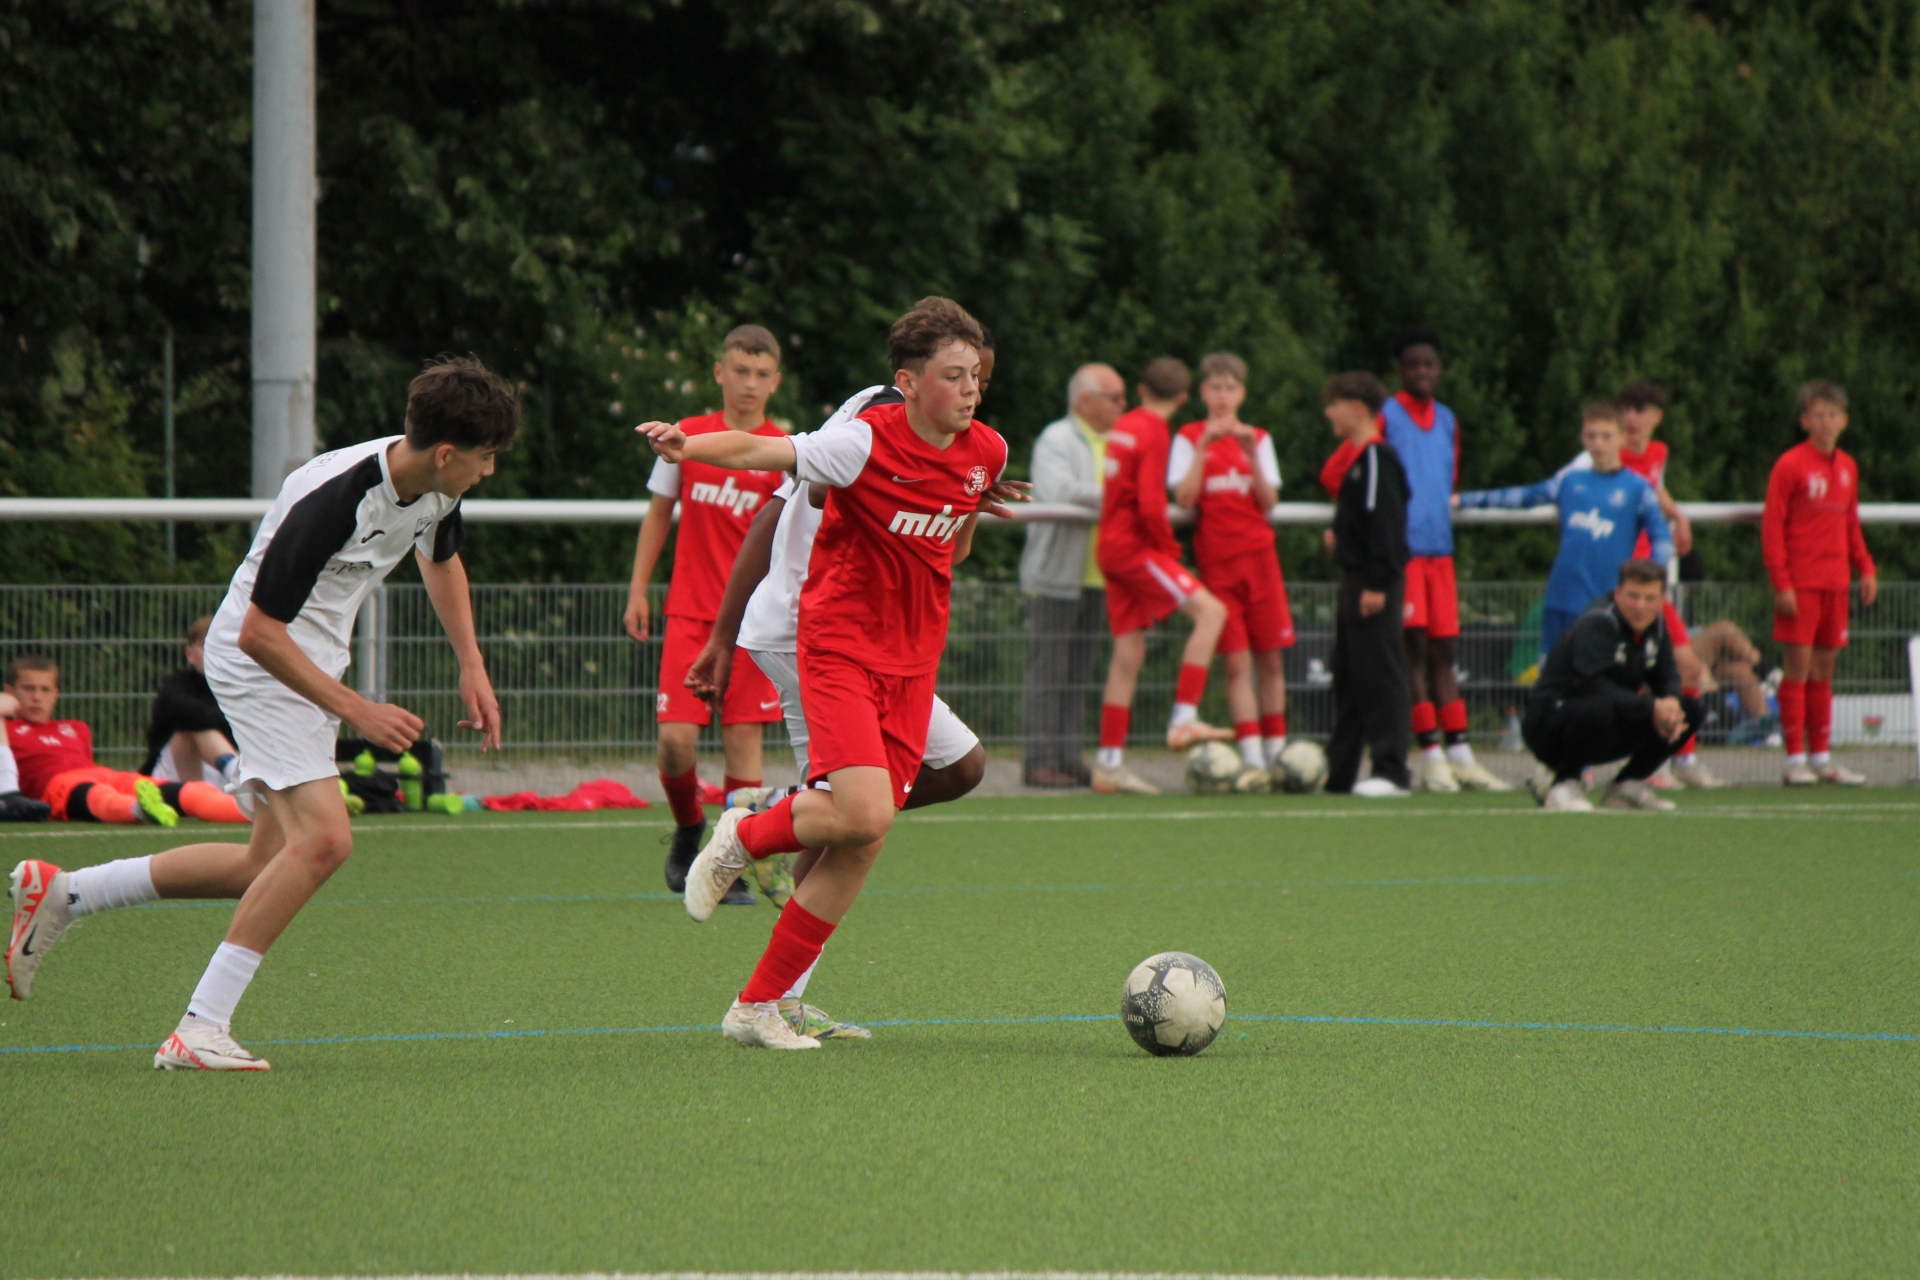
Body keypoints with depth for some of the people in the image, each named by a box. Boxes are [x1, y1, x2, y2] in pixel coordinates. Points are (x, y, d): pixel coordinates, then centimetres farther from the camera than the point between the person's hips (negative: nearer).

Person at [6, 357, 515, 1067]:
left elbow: (441, 561, 22)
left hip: (311, 668, 9)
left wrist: (472, 666, 14)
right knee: (323, 837, -22)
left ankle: (61, 893, 21)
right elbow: (259, 633, -25)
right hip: (257, 661, -9)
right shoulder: (332, 500, -30)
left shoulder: (436, 486, -3)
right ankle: (201, 1027, -19)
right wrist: (356, 710, -24)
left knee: (269, 865, 9)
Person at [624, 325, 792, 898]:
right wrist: (638, 590, 10)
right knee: (675, 737, -9)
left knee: (743, 737, -4)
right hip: (690, 610, 1)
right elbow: (659, 514, 14)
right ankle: (688, 829, 20)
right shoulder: (688, 437, 6)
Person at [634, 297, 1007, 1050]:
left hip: (912, 661, 6)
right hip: (839, 648, -6)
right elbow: (764, 452, -23)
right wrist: (687, 447, -41)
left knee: (860, 848, -1)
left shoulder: (986, 453, 3)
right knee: (865, 813, -23)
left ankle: (759, 1006, 7)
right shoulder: (867, 443, -15)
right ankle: (744, 839, 9)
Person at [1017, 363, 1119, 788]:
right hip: (1056, 576, -8)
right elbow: (1058, 491, -22)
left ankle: (1068, 760, 10)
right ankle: (1039, 762, -8)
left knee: (1079, 674, 7)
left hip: (1095, 578, 8)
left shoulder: (1113, 445, 21)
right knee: (1047, 673, -8)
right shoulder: (1055, 441, -6)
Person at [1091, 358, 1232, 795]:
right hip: (1135, 546, -9)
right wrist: (1169, 547, -6)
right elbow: (1151, 504, -21)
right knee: (1210, 611, -15)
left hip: (1112, 547, 9)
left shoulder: (1123, 427, 14)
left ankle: (1109, 763, 9)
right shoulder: (1154, 433, -12)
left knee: (1128, 651, 9)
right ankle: (1183, 719, -22)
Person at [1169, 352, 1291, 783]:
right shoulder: (1189, 438, 4)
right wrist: (1204, 447, -15)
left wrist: (1251, 453, -10)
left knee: (1270, 658, 2)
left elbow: (1268, 502, 0)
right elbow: (1184, 498, -10)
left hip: (1258, 553, 2)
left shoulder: (1258, 439, 11)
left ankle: (1276, 750, 11)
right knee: (1237, 661, -7)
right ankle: (1251, 757, -9)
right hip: (1215, 559, -2)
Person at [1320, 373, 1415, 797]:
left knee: (1379, 674, -9)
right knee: (1349, 678, 13)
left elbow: (1384, 523, -20)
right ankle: (1337, 772, 17)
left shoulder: (1377, 457, -14)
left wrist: (1378, 583, -23)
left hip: (1373, 582, -11)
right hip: (1355, 579, 11)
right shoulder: (1355, 456, 16)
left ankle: (1392, 772, -8)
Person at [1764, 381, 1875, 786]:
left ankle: (1821, 759, 13)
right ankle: (1795, 760, -5)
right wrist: (1781, 583, -15)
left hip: (1836, 583, 6)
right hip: (1800, 583, -6)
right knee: (1798, 668, -7)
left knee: (1824, 670, 9)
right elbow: (1772, 527, -9)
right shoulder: (1791, 465, -7)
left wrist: (1866, 568, 10)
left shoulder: (1848, 467, 12)